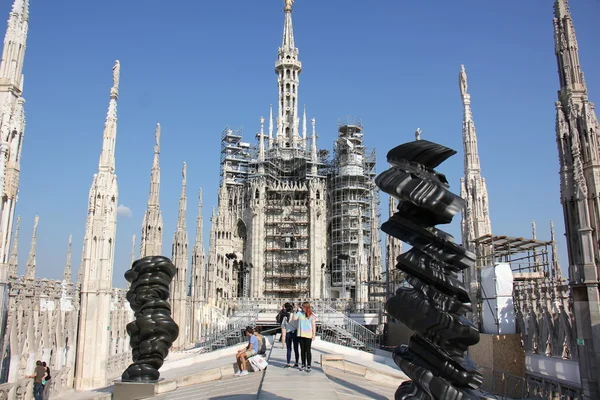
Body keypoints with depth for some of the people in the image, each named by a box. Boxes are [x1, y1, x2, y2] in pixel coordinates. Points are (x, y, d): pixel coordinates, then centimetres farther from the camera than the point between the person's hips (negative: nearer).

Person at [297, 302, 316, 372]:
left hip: (308, 334, -3)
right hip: (301, 334, 3)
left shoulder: (312, 315, -4)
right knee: (302, 350, 11)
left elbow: (313, 325, -2)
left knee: (308, 350, 0)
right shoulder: (300, 313, 3)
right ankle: (303, 365, 21)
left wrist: (314, 334, -4)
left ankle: (308, 366, 6)